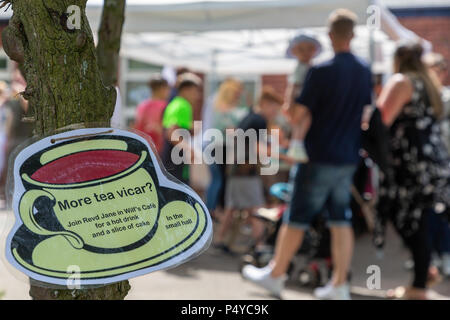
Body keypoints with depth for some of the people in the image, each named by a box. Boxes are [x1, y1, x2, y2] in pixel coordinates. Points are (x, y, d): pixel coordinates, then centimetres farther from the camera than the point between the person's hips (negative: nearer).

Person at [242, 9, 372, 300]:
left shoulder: (322, 72, -16)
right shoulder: (365, 72, 5)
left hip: (320, 157, -6)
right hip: (349, 158, 6)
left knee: (297, 218, 5)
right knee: (341, 221, 9)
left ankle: (275, 275, 18)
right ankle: (339, 285, 12)